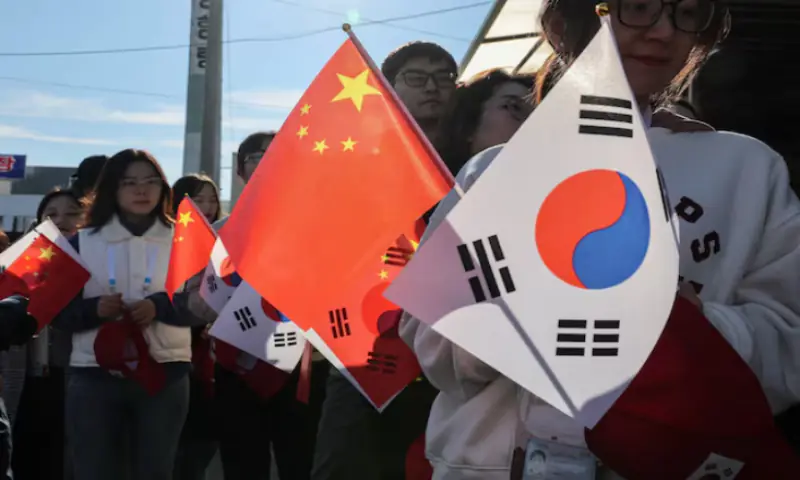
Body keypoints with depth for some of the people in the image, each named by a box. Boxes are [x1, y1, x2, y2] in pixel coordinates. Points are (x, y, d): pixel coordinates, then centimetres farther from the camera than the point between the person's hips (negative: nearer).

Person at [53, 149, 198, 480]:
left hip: (165, 375, 0)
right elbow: (57, 311, 4)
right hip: (93, 376, 0)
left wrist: (160, 306, -17)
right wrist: (94, 309, -16)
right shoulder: (83, 241, 6)